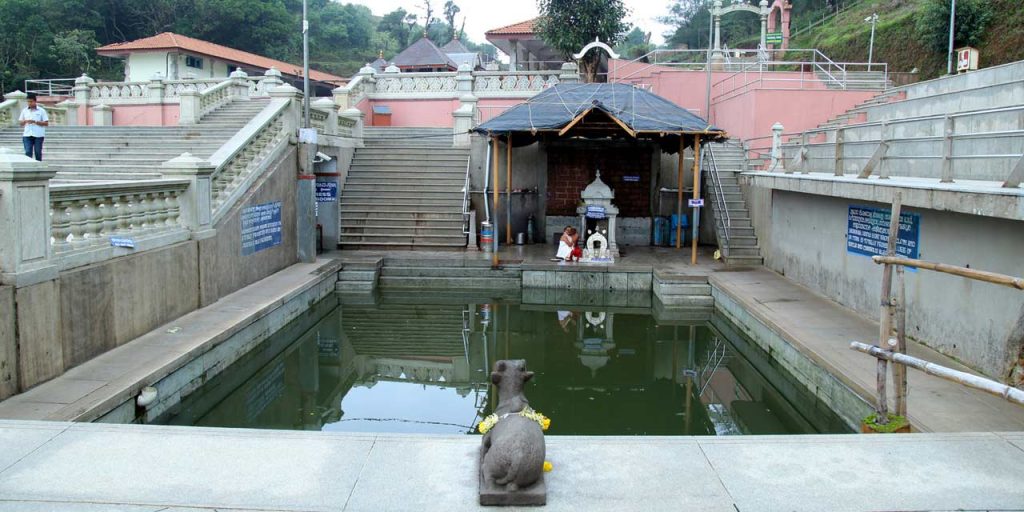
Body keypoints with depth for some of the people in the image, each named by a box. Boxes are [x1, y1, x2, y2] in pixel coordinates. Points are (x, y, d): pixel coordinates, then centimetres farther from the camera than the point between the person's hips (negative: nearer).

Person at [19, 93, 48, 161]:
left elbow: (46, 123, -2)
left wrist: (35, 121, -15)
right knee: (28, 152, -7)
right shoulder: (24, 111, 12)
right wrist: (25, 121, -7)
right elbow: (20, 122, 15)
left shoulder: (41, 111, 3)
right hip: (27, 135, 2)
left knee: (38, 153, 4)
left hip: (38, 135, -2)